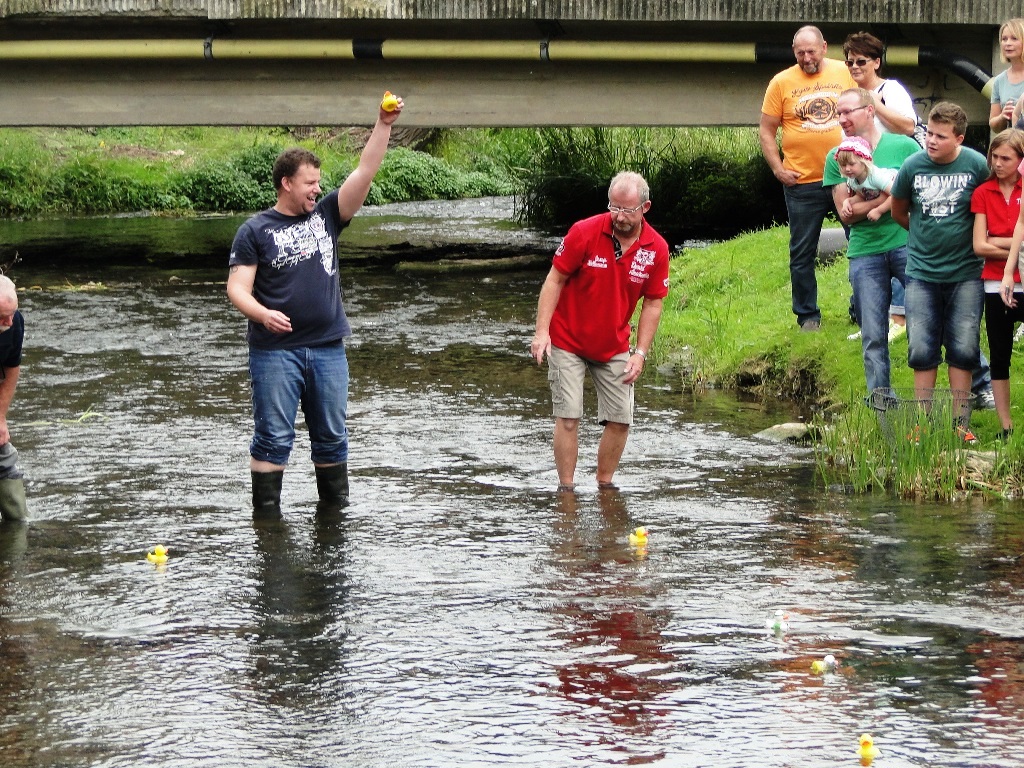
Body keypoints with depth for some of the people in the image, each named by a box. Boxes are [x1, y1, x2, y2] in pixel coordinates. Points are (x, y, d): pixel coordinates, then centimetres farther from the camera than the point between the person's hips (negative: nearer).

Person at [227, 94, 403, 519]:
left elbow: (364, 173, 3)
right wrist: (262, 313, -24)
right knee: (273, 437, -3)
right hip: (275, 351, -4)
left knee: (331, 436, 10)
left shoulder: (326, 216, 10)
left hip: (328, 348, 4)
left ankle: (334, 508, 19)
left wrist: (384, 125, -7)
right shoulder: (256, 230, 0)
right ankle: (266, 513, 1)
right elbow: (237, 287, -5)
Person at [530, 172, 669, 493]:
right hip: (568, 342, -3)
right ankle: (566, 489, 1)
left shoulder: (657, 249, -9)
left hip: (614, 347, 3)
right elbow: (555, 280, -11)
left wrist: (640, 353, -6)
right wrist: (541, 331, -19)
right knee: (568, 417, -7)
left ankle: (605, 485, 19)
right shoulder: (584, 233, -18)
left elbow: (652, 304, 0)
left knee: (621, 419, 2)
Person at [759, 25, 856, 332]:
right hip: (803, 183, -1)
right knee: (802, 253, 5)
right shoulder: (782, 83, 0)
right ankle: (807, 316, 16)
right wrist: (778, 169, -5)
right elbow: (766, 130, 4)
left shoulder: (846, 74, 2)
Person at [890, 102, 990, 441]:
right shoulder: (913, 166, -6)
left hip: (965, 275, -1)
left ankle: (961, 423, 11)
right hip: (922, 273, 1)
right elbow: (898, 211, 11)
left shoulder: (977, 165, -9)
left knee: (963, 350, 3)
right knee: (922, 351, 3)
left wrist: (974, 240, 6)